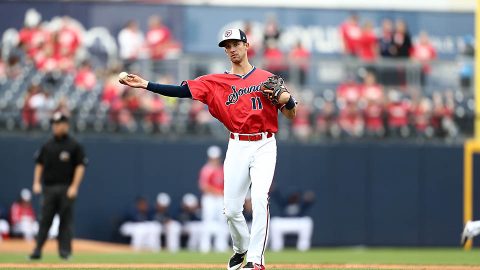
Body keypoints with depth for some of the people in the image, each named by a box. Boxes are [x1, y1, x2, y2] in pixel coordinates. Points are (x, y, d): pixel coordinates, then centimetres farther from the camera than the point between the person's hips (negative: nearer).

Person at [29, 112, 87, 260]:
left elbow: (80, 166, -4)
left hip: (66, 189, -3)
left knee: (66, 219, -2)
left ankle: (65, 250, 3)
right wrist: (37, 183, 3)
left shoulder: (74, 146, 0)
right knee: (45, 220, 0)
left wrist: (74, 187, -13)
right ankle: (37, 250, -2)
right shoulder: (47, 146, 12)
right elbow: (39, 164, 15)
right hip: (49, 188, 3)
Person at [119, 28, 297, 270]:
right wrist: (145, 85, -12)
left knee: (260, 198, -20)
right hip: (237, 147, 2)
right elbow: (181, 91, -2)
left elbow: (291, 116, 7)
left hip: (264, 146, -2)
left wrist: (287, 99, -16)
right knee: (231, 209, 1)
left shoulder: (267, 78, 6)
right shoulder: (216, 82, 8)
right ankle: (241, 248, 30)